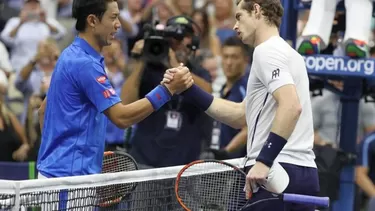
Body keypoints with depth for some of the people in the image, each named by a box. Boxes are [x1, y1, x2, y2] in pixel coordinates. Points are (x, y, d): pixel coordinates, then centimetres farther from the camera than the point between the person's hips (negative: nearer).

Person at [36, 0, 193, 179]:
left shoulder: (71, 56, 14)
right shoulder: (85, 63, -18)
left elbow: (44, 109, 22)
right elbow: (122, 117, -21)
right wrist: (168, 89, -23)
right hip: (69, 175, -10)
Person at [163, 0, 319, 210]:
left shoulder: (268, 51, -8)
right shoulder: (285, 52, 22)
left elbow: (291, 106, -25)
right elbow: (240, 115, 23)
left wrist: (264, 161, -28)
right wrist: (189, 89, 19)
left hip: (275, 171, -9)